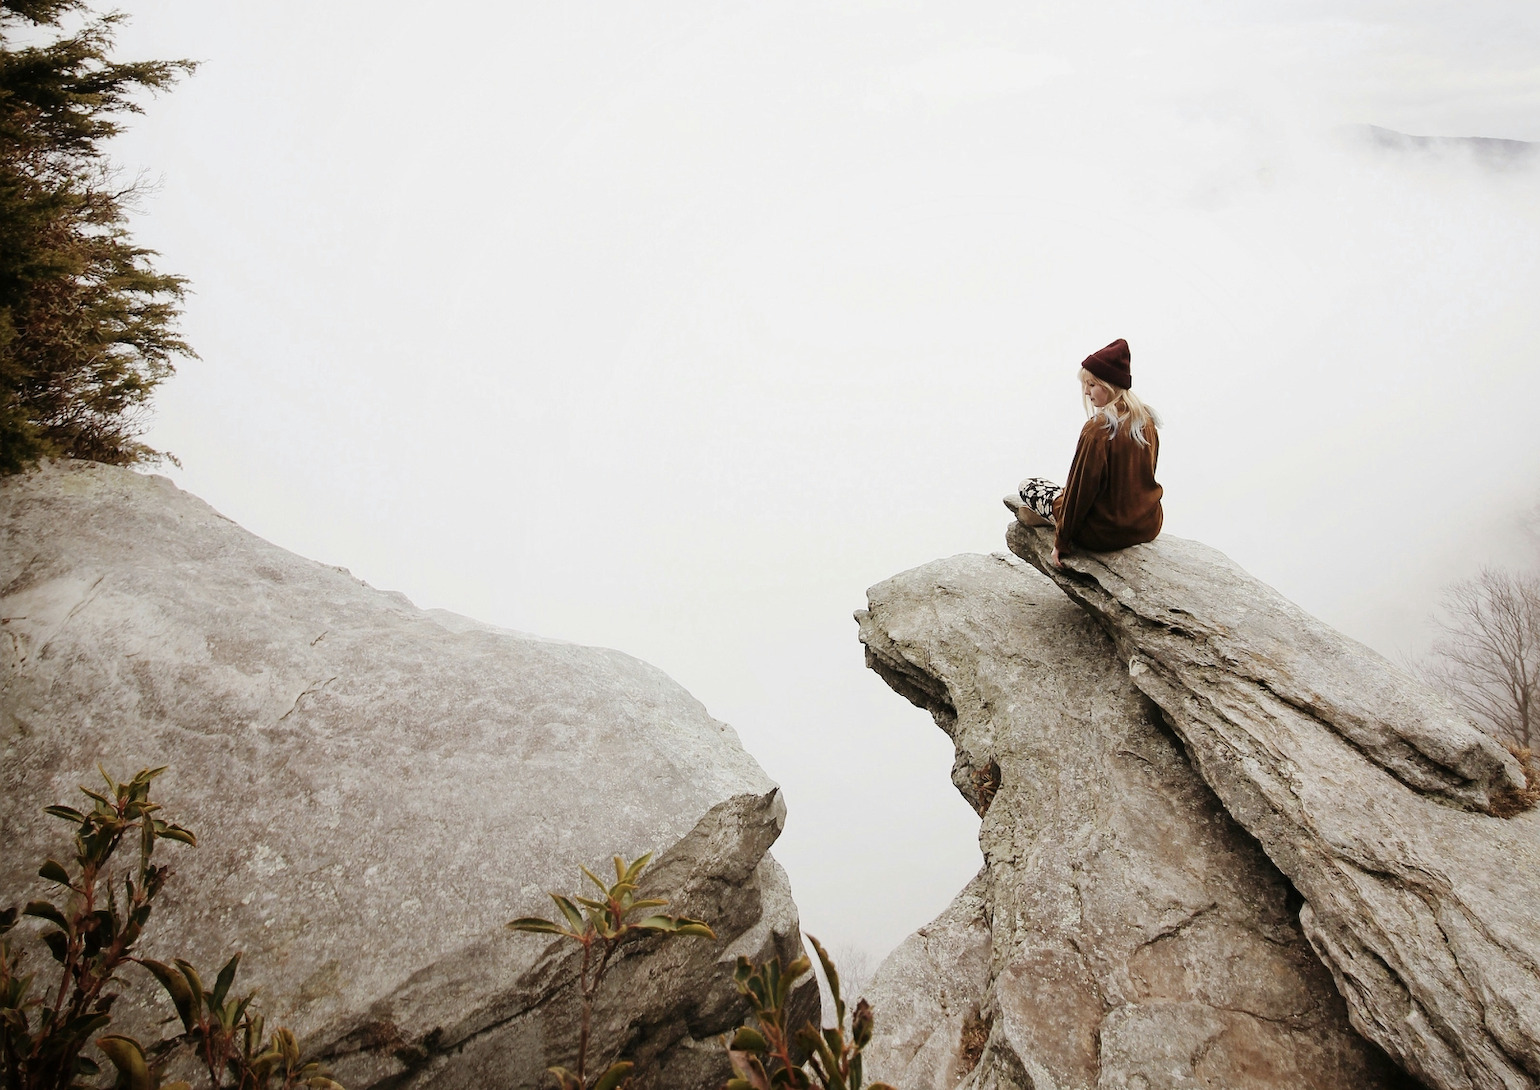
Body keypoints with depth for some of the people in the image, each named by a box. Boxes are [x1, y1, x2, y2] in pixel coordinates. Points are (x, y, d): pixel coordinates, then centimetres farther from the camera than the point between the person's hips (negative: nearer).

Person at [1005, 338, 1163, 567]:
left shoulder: (1097, 429, -23)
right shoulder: (1147, 421, 0)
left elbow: (1081, 488, -18)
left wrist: (1062, 541, -8)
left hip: (1106, 534, -7)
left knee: (1028, 485, 10)